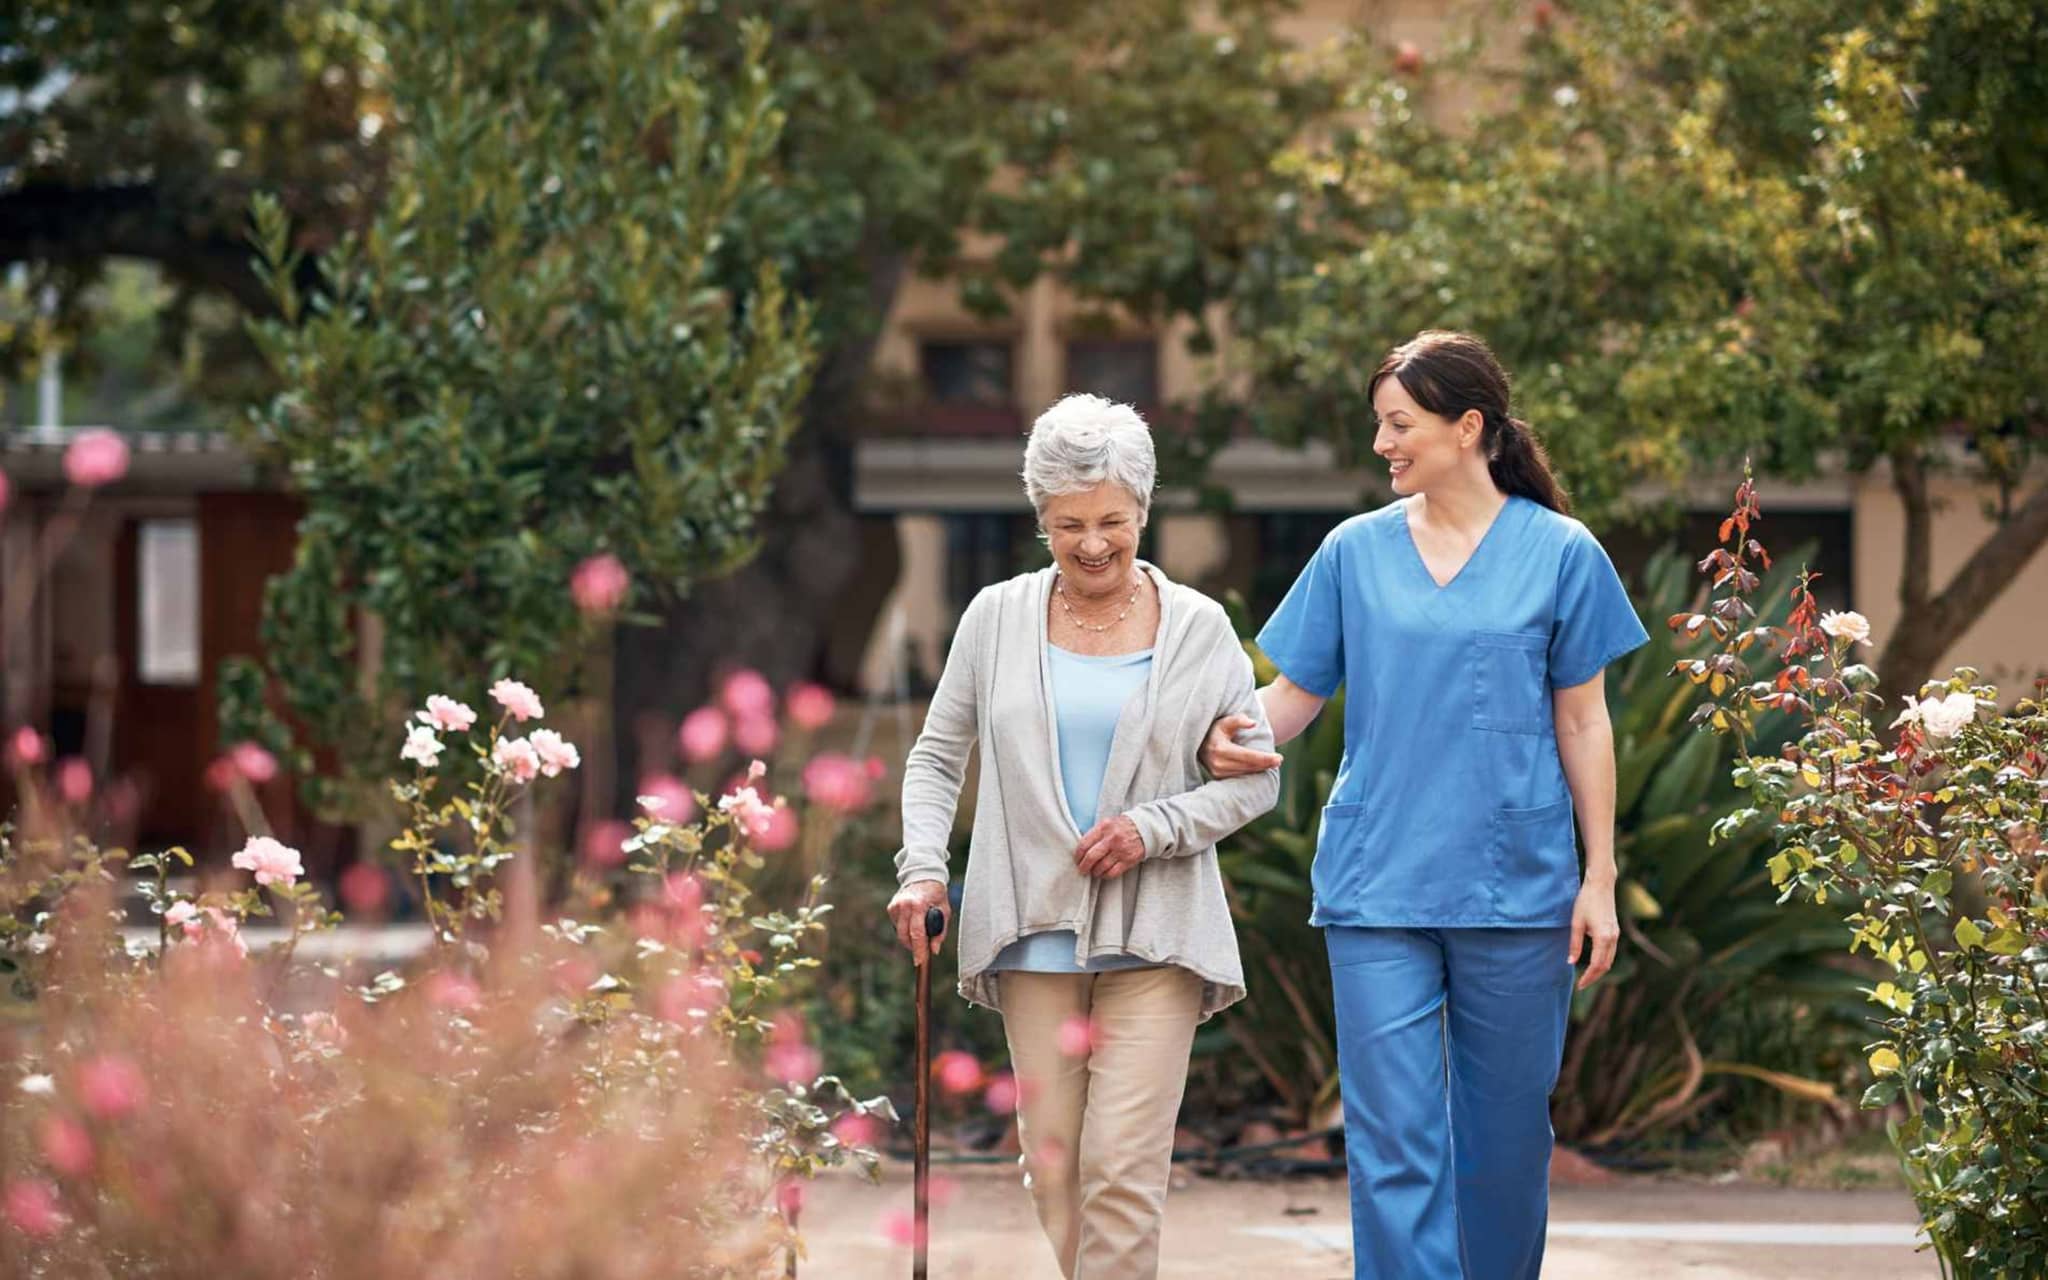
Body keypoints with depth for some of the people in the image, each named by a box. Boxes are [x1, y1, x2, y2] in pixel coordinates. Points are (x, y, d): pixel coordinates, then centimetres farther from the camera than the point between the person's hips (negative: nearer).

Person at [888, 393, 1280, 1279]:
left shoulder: (1197, 629, 3)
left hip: (1154, 939, -2)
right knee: (1052, 1164, 3)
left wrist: (1155, 828, -10)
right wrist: (922, 868, -4)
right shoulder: (997, 618, 6)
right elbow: (937, 757, 11)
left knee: (1125, 1167, -11)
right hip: (1034, 933, 2)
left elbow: (1256, 775, 6)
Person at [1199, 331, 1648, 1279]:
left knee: (1503, 1135, 8)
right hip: (1378, 884, 1)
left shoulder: (1558, 553, 1)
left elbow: (1582, 724, 3)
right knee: (1394, 1140, -6)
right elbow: (1299, 691, 9)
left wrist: (1599, 879, 0)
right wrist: (1233, 739, -14)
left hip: (1516, 886, -1)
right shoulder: (1355, 551, 6)